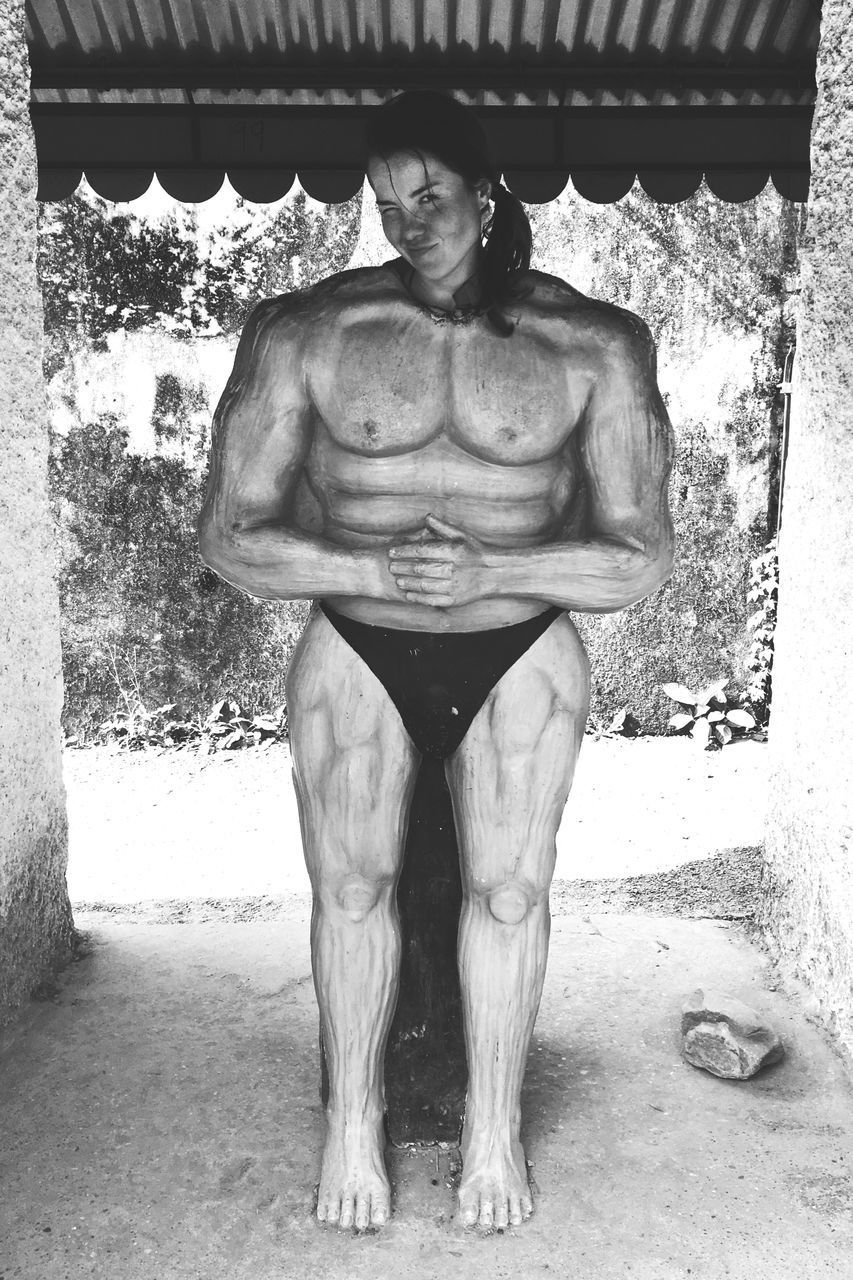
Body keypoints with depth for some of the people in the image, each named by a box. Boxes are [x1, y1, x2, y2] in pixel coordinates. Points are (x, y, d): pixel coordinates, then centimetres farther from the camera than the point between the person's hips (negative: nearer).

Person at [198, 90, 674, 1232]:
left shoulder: (594, 348, -6)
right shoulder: (304, 333, -5)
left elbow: (641, 560, -7)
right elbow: (231, 537, -6)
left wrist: (491, 572, -23)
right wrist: (375, 571, -21)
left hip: (521, 657, 0)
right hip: (357, 654, 1)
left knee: (509, 890, 3)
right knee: (351, 884, 4)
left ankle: (494, 1127, 28)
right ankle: (351, 1122, 28)